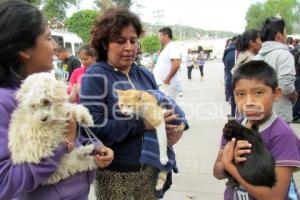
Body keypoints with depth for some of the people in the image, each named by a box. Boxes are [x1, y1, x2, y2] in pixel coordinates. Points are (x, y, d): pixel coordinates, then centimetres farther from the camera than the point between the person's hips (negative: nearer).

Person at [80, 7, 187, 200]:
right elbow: (93, 127, -22)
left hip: (150, 168, 5)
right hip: (114, 174, -5)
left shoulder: (145, 75, 6)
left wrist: (176, 128, -9)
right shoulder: (96, 76, -11)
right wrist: (142, 124, -25)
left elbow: (164, 109, 13)